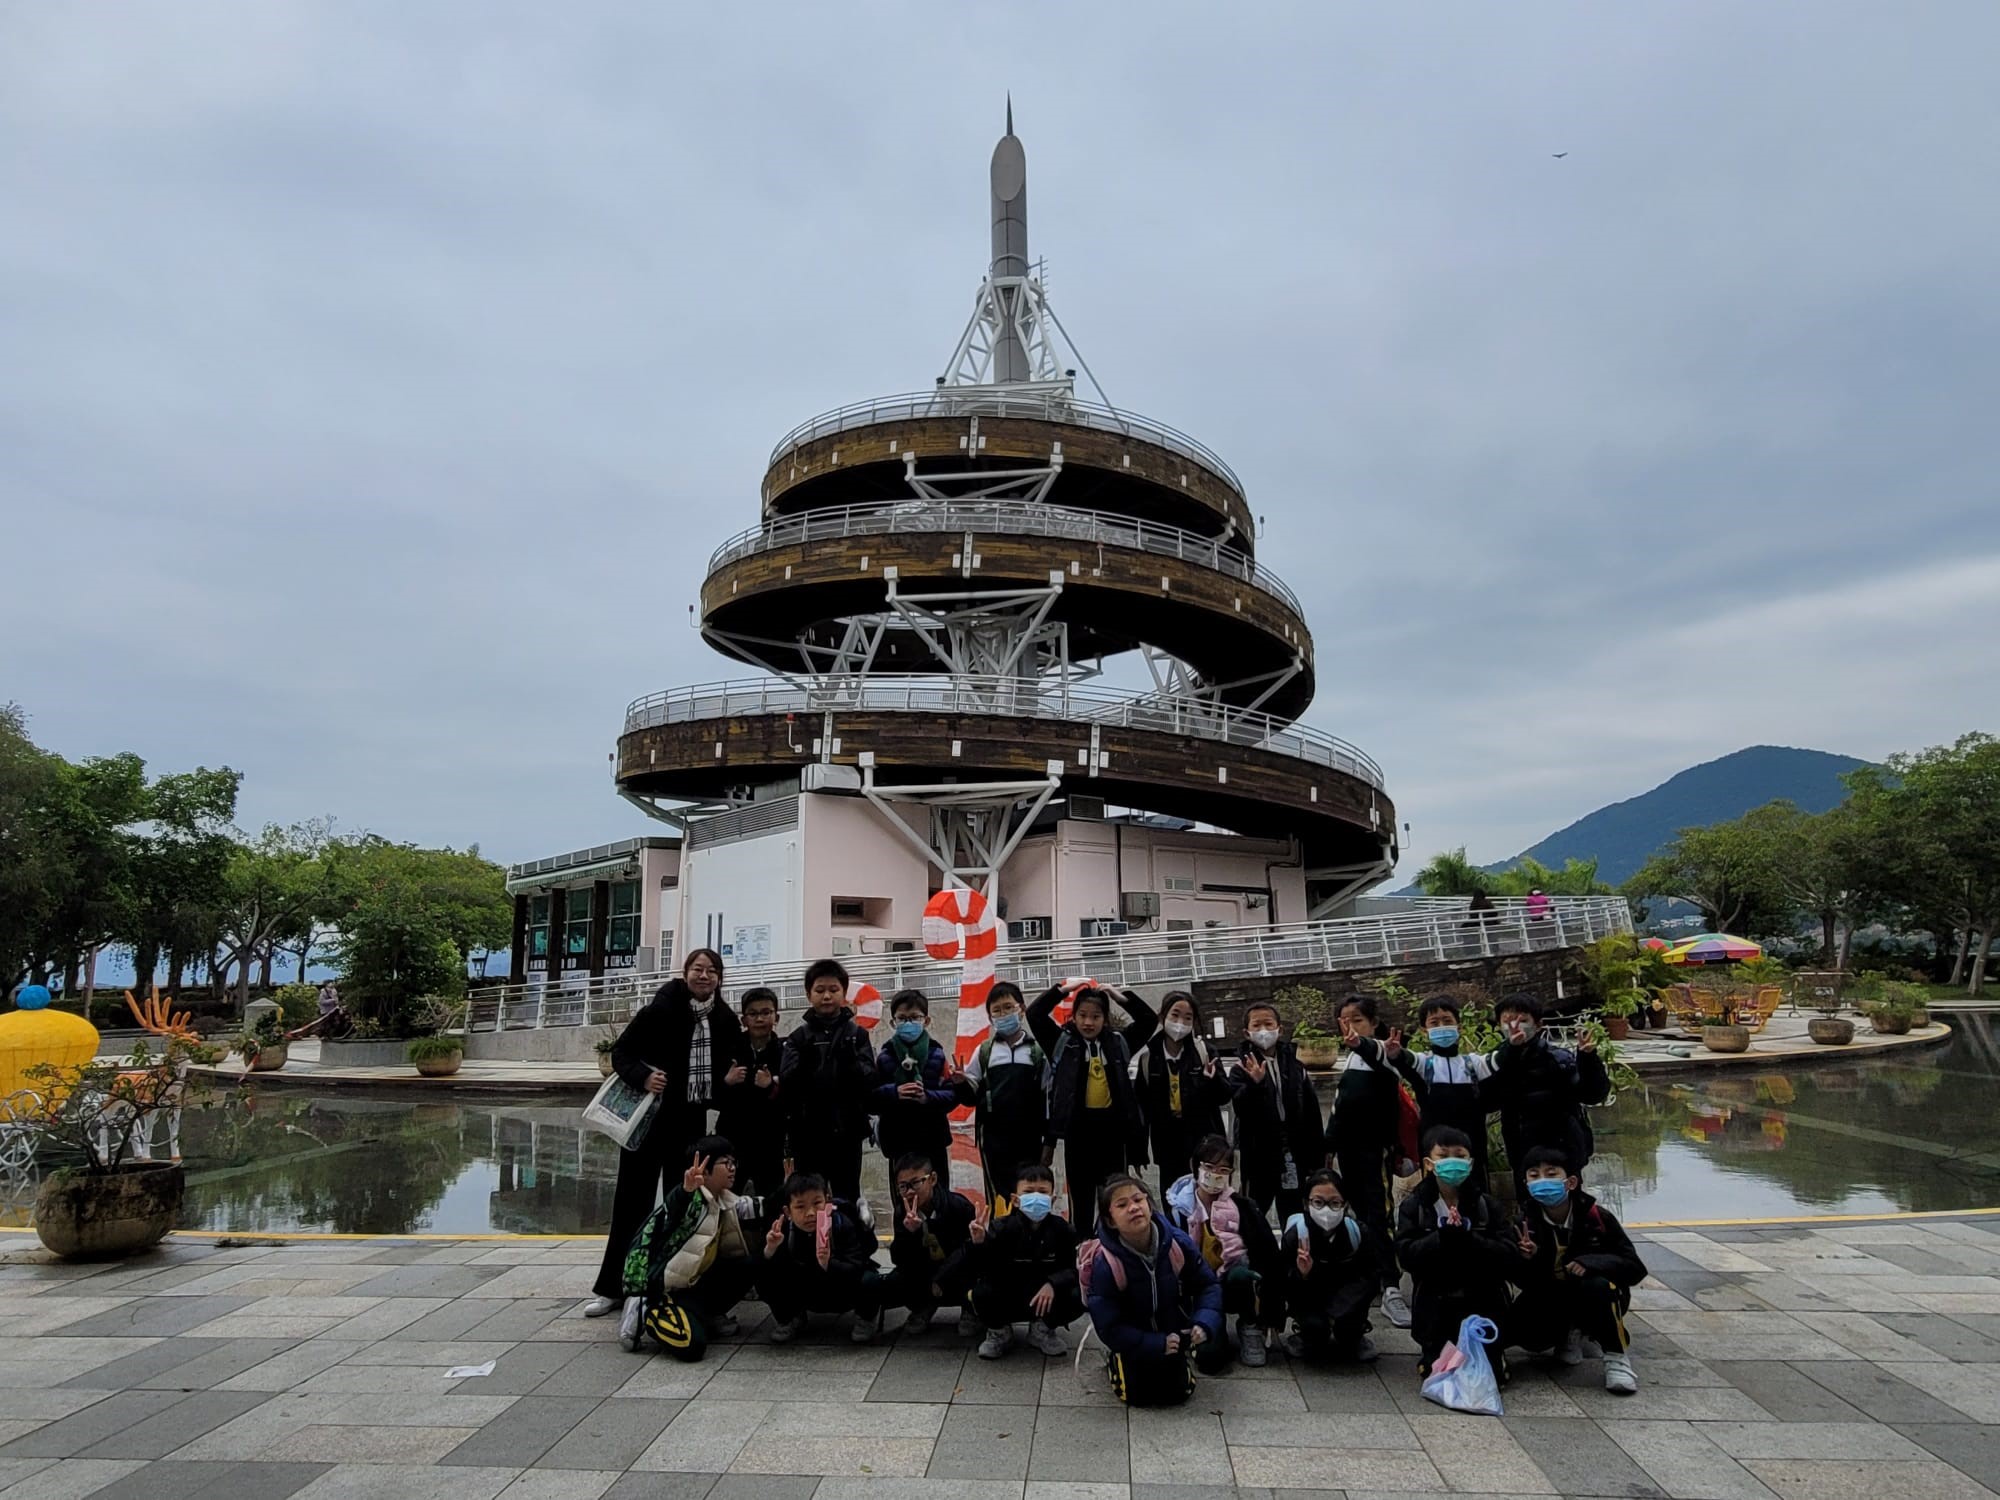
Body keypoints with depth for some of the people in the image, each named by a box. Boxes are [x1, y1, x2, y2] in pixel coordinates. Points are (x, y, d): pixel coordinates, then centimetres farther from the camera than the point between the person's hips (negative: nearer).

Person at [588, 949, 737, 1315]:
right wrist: (643, 1077, -26)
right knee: (632, 1201, 4)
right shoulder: (660, 1009, -14)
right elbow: (620, 1051, -11)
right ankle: (612, 1287, 15)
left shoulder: (725, 1021, 1)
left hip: (691, 1123, 4)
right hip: (648, 1117, -4)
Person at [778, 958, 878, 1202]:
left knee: (847, 1199, 8)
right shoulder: (799, 1037, 3)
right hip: (807, 1133, 1)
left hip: (846, 1131, 0)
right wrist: (803, 1060, -21)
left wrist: (850, 1059, -23)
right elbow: (786, 1085, -4)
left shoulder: (856, 1034, 2)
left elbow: (869, 1082, -6)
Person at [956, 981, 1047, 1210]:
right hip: (994, 1138, 0)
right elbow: (971, 1096, 7)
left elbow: (1047, 1096, 3)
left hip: (1028, 1137, 0)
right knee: (998, 1197, -1)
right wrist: (961, 1084, -14)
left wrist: (1048, 1139, 3)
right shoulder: (984, 1051, 4)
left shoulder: (1038, 1049, 0)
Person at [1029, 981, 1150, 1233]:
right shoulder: (1064, 1043, 0)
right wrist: (1063, 989, -9)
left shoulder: (1117, 1044, 7)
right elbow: (1035, 1014, -9)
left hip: (1111, 1125, 2)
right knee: (1081, 1196, 8)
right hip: (1078, 1126, -2)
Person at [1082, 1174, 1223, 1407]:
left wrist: (1204, 1324, -26)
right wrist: (1157, 1345, -27)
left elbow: (1208, 1285, -9)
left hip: (1173, 1333, 2)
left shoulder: (1178, 1244, -23)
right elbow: (1109, 1327, -24)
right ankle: (1114, 1358, 24)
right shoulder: (1104, 1264, -31)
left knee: (1177, 1393, 2)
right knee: (1137, 1394, -5)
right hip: (1132, 1340, -2)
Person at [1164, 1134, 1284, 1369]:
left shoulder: (1243, 1206, -9)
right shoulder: (1180, 1209, -9)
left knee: (1241, 1275, -36)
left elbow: (1269, 1254, -9)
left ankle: (1251, 1329, -6)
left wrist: (1271, 1314, -11)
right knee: (1209, 1357, -24)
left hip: (1238, 1282, 0)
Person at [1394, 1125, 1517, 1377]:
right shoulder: (1413, 1207, -4)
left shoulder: (1485, 1205, 0)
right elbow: (1406, 1254, -14)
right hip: (1434, 1307, -1)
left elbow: (1509, 1257, -9)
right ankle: (1433, 1351, 29)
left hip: (1480, 1302, 1)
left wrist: (1468, 1239, -24)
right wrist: (1442, 1237, -28)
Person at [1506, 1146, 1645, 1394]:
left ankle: (1616, 1356, -13)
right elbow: (1525, 1284, -10)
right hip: (1551, 1300, 3)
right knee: (1517, 1330, -22)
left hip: (1595, 1299, -3)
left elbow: (1635, 1267, -18)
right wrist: (1527, 1261, -34)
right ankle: (1570, 1332, 11)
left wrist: (1590, 1262, -35)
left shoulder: (1597, 1217, -17)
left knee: (1597, 1285, -36)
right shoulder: (1527, 1224, -12)